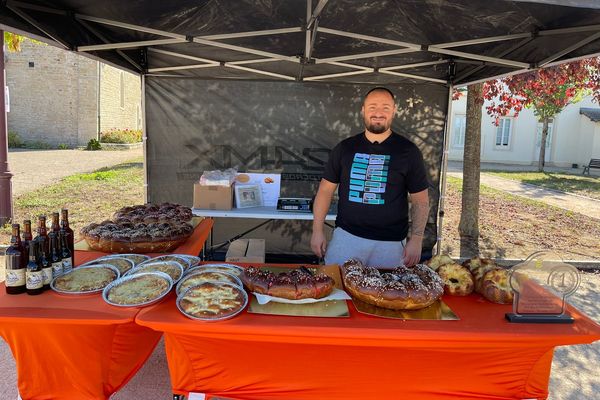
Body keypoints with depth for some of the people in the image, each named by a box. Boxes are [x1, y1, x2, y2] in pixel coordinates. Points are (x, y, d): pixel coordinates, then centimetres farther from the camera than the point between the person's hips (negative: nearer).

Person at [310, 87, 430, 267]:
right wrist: (317, 230, 0)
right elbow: (326, 190, 6)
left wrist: (416, 240, -7)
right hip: (345, 235, 1)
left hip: (390, 242, -1)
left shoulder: (408, 151, 0)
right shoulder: (345, 148, 4)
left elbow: (420, 200, 2)